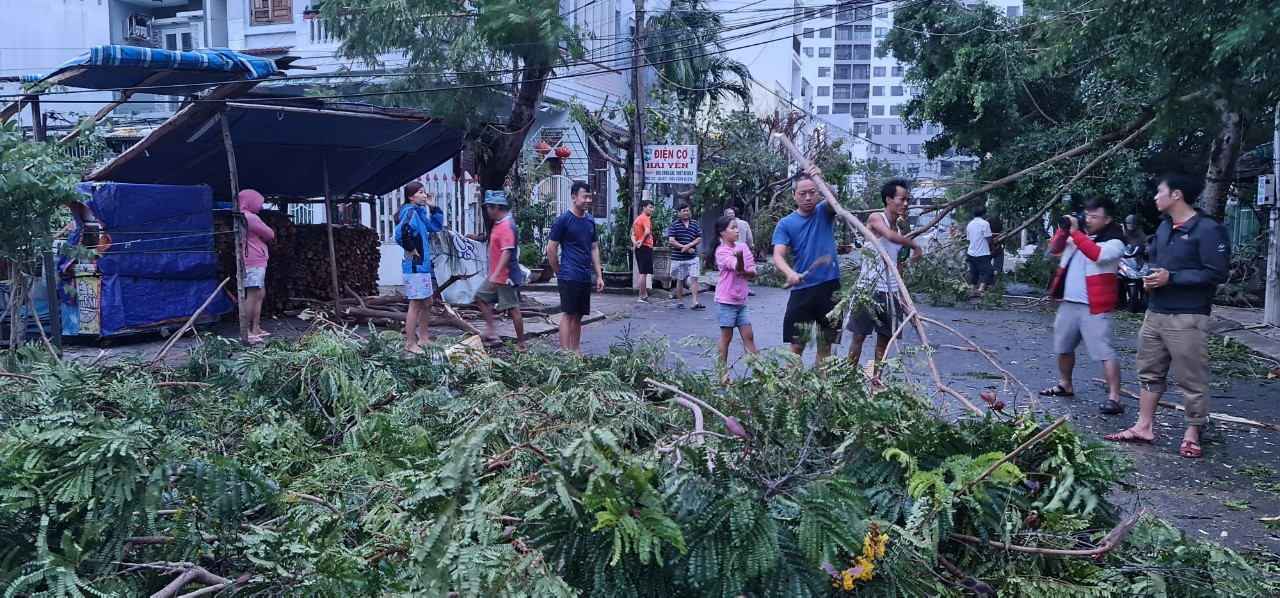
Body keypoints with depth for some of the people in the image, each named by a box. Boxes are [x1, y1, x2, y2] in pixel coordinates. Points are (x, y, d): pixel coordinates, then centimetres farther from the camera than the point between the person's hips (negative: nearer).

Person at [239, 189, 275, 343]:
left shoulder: (242, 217, 19)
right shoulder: (251, 218, -13)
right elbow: (270, 235, -9)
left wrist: (262, 237, 3)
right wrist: (269, 235, 11)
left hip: (256, 263, 11)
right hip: (254, 263, -11)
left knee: (260, 295, 13)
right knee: (252, 296, -12)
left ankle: (255, 329, 15)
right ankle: (246, 331, -13)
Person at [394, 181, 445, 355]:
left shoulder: (420, 212, 13)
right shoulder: (410, 212, -16)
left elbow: (437, 226, 22)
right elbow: (401, 232, -33)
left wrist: (433, 207, 10)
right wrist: (411, 249, -19)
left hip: (423, 266, 10)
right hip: (414, 267, -10)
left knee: (427, 303, 15)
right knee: (415, 305, -4)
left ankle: (423, 338, 25)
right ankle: (410, 343, 2)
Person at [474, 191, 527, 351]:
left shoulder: (507, 226, -20)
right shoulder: (499, 223, 12)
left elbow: (507, 252, -28)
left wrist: (496, 274, -32)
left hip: (506, 277, -11)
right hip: (497, 276, 11)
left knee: (513, 309, -3)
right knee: (480, 297, 14)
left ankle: (521, 344, 5)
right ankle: (493, 332, 13)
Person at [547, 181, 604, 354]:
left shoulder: (590, 221, 11)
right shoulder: (563, 220, -9)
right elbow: (551, 250, -7)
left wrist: (599, 275, 11)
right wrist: (560, 274, 0)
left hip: (585, 278, 6)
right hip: (569, 277, -6)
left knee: (578, 315, 12)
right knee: (568, 314, -5)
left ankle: (576, 351, 20)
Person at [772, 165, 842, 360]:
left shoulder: (824, 212, 2)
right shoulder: (786, 223, -1)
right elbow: (778, 256, -13)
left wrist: (820, 180, -40)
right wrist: (790, 273, -34)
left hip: (829, 287, 1)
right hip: (802, 290, -1)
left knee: (825, 345, 10)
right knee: (797, 346, 1)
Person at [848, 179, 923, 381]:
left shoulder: (900, 231, 13)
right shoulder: (875, 218, -8)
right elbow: (890, 235, -30)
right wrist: (916, 247, -16)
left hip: (890, 292, 6)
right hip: (869, 289, -6)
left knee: (884, 339, 9)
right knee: (859, 336, -1)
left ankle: (876, 380, 18)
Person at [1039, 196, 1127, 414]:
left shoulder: (1114, 242, -9)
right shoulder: (1079, 234, 12)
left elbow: (1096, 254, -28)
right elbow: (1054, 250, 10)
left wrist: (1074, 232, -24)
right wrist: (1064, 230, -5)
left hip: (1094, 307, -7)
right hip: (1068, 302, 8)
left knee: (1104, 352, -12)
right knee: (1063, 347, 20)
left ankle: (1114, 399, -12)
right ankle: (1065, 385, 38)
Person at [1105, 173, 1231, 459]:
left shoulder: (1208, 229, -12)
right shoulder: (1164, 226, 13)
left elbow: (1217, 274, -17)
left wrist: (1171, 277, -18)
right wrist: (1149, 277, 3)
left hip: (1187, 318, -8)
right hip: (1155, 313, 9)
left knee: (1192, 378, 1)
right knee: (1149, 371, 13)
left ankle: (1192, 433, 13)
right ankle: (1144, 426, 21)